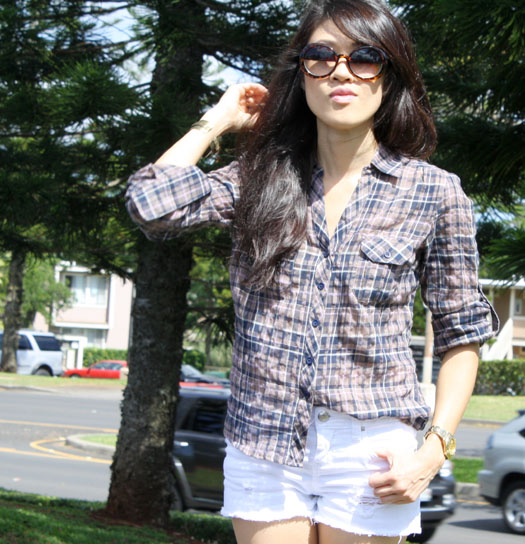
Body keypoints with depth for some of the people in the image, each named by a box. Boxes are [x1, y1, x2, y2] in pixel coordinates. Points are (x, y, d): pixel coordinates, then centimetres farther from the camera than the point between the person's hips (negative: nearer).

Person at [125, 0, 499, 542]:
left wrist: (435, 447, -8)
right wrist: (218, 120, 3)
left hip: (370, 447, -1)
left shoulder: (434, 192, 0)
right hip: (263, 444, 2)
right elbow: (151, 204, -10)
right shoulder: (262, 178, 6)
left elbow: (461, 334, 4)